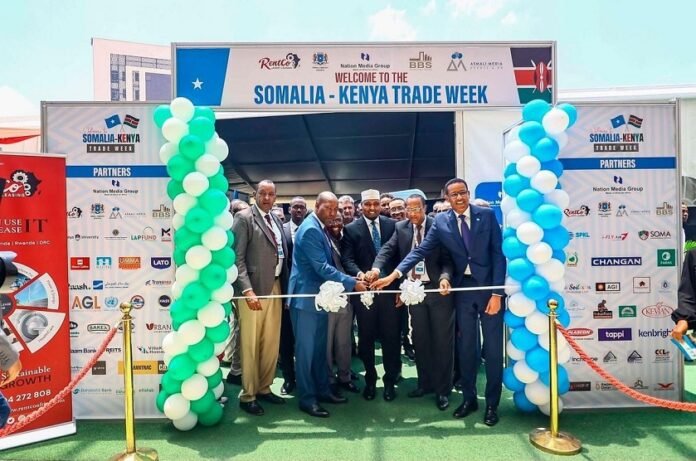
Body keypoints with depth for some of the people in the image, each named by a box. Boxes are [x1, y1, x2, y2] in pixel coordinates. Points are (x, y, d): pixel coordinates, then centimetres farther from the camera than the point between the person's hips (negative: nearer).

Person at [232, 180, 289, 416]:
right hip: (253, 289, -6)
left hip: (275, 288, 7)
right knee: (251, 345, 3)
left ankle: (264, 388, 29)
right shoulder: (244, 218, -6)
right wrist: (247, 290, -20)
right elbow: (237, 257, -12)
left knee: (272, 342, 13)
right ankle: (247, 396, 17)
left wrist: (285, 285, 5)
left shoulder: (276, 220, 15)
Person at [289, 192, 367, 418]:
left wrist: (352, 280, 10)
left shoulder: (321, 229, 12)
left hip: (319, 296, 10)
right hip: (306, 297, -10)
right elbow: (322, 267, -23)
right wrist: (352, 283, -20)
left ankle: (322, 390, 28)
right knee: (306, 349, 2)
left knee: (319, 348, 17)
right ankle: (307, 398, 12)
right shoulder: (310, 230, -19)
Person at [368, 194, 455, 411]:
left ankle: (443, 389, 19)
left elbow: (447, 258, -10)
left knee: (442, 340, 5)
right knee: (420, 339, 14)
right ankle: (425, 382, 30)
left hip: (437, 288, -3)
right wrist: (376, 267, -27)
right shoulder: (401, 227, 3)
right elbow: (388, 249, -7)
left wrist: (445, 277, -29)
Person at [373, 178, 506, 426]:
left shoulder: (487, 215, -5)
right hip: (463, 289, 2)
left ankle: (492, 404, 21)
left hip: (489, 286, -2)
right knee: (466, 346, 12)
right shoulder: (441, 221, -1)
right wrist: (394, 274, -17)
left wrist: (497, 293, -11)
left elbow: (498, 254, -6)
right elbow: (421, 250, -5)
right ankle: (469, 398, 29)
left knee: (493, 347, 6)